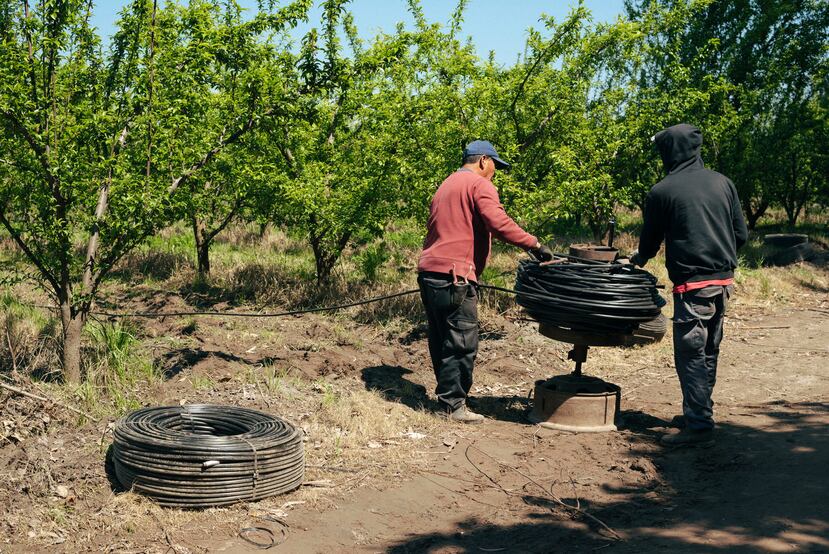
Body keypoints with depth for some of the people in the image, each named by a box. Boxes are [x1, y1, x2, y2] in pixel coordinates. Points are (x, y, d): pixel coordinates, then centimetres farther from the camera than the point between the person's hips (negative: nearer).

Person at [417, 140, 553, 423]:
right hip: (454, 275, -10)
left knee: (441, 340, 14)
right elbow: (499, 224, -19)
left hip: (428, 271, 10)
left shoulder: (446, 186, 25)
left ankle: (446, 395, 22)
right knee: (462, 342, -5)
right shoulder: (480, 185, -4)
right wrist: (534, 245, -16)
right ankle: (454, 405, -3)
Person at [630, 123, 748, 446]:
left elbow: (650, 241, 6)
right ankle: (699, 415, 28)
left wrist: (637, 260, 27)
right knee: (709, 352, 17)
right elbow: (741, 234, 10)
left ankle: (699, 426, -3)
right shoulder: (723, 183, 8)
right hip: (724, 281, 6)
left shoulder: (661, 192, -7)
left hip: (692, 284, -6)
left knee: (690, 355, -2)